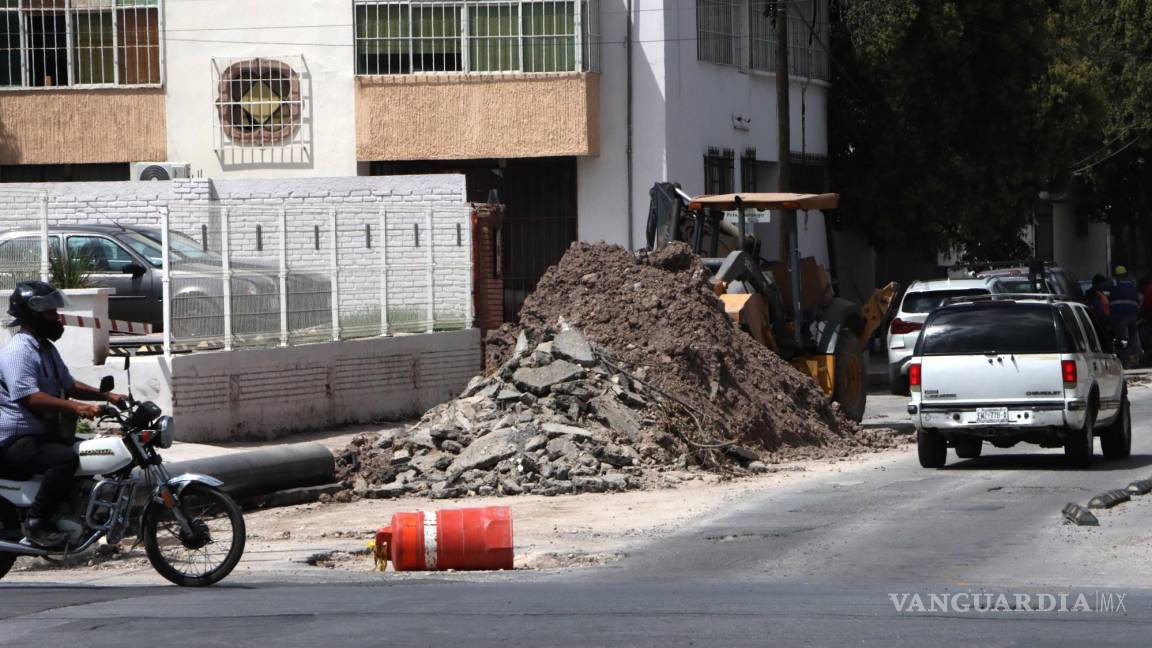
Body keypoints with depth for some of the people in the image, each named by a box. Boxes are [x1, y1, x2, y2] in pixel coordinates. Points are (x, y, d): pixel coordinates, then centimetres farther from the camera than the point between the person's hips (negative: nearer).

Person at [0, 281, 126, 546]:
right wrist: (76, 408, -37)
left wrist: (107, 396, 13)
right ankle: (36, 522, -27)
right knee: (66, 459, -34)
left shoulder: (46, 349, 17)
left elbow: (69, 385, 26)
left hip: (43, 434, 11)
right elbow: (29, 397, -31)